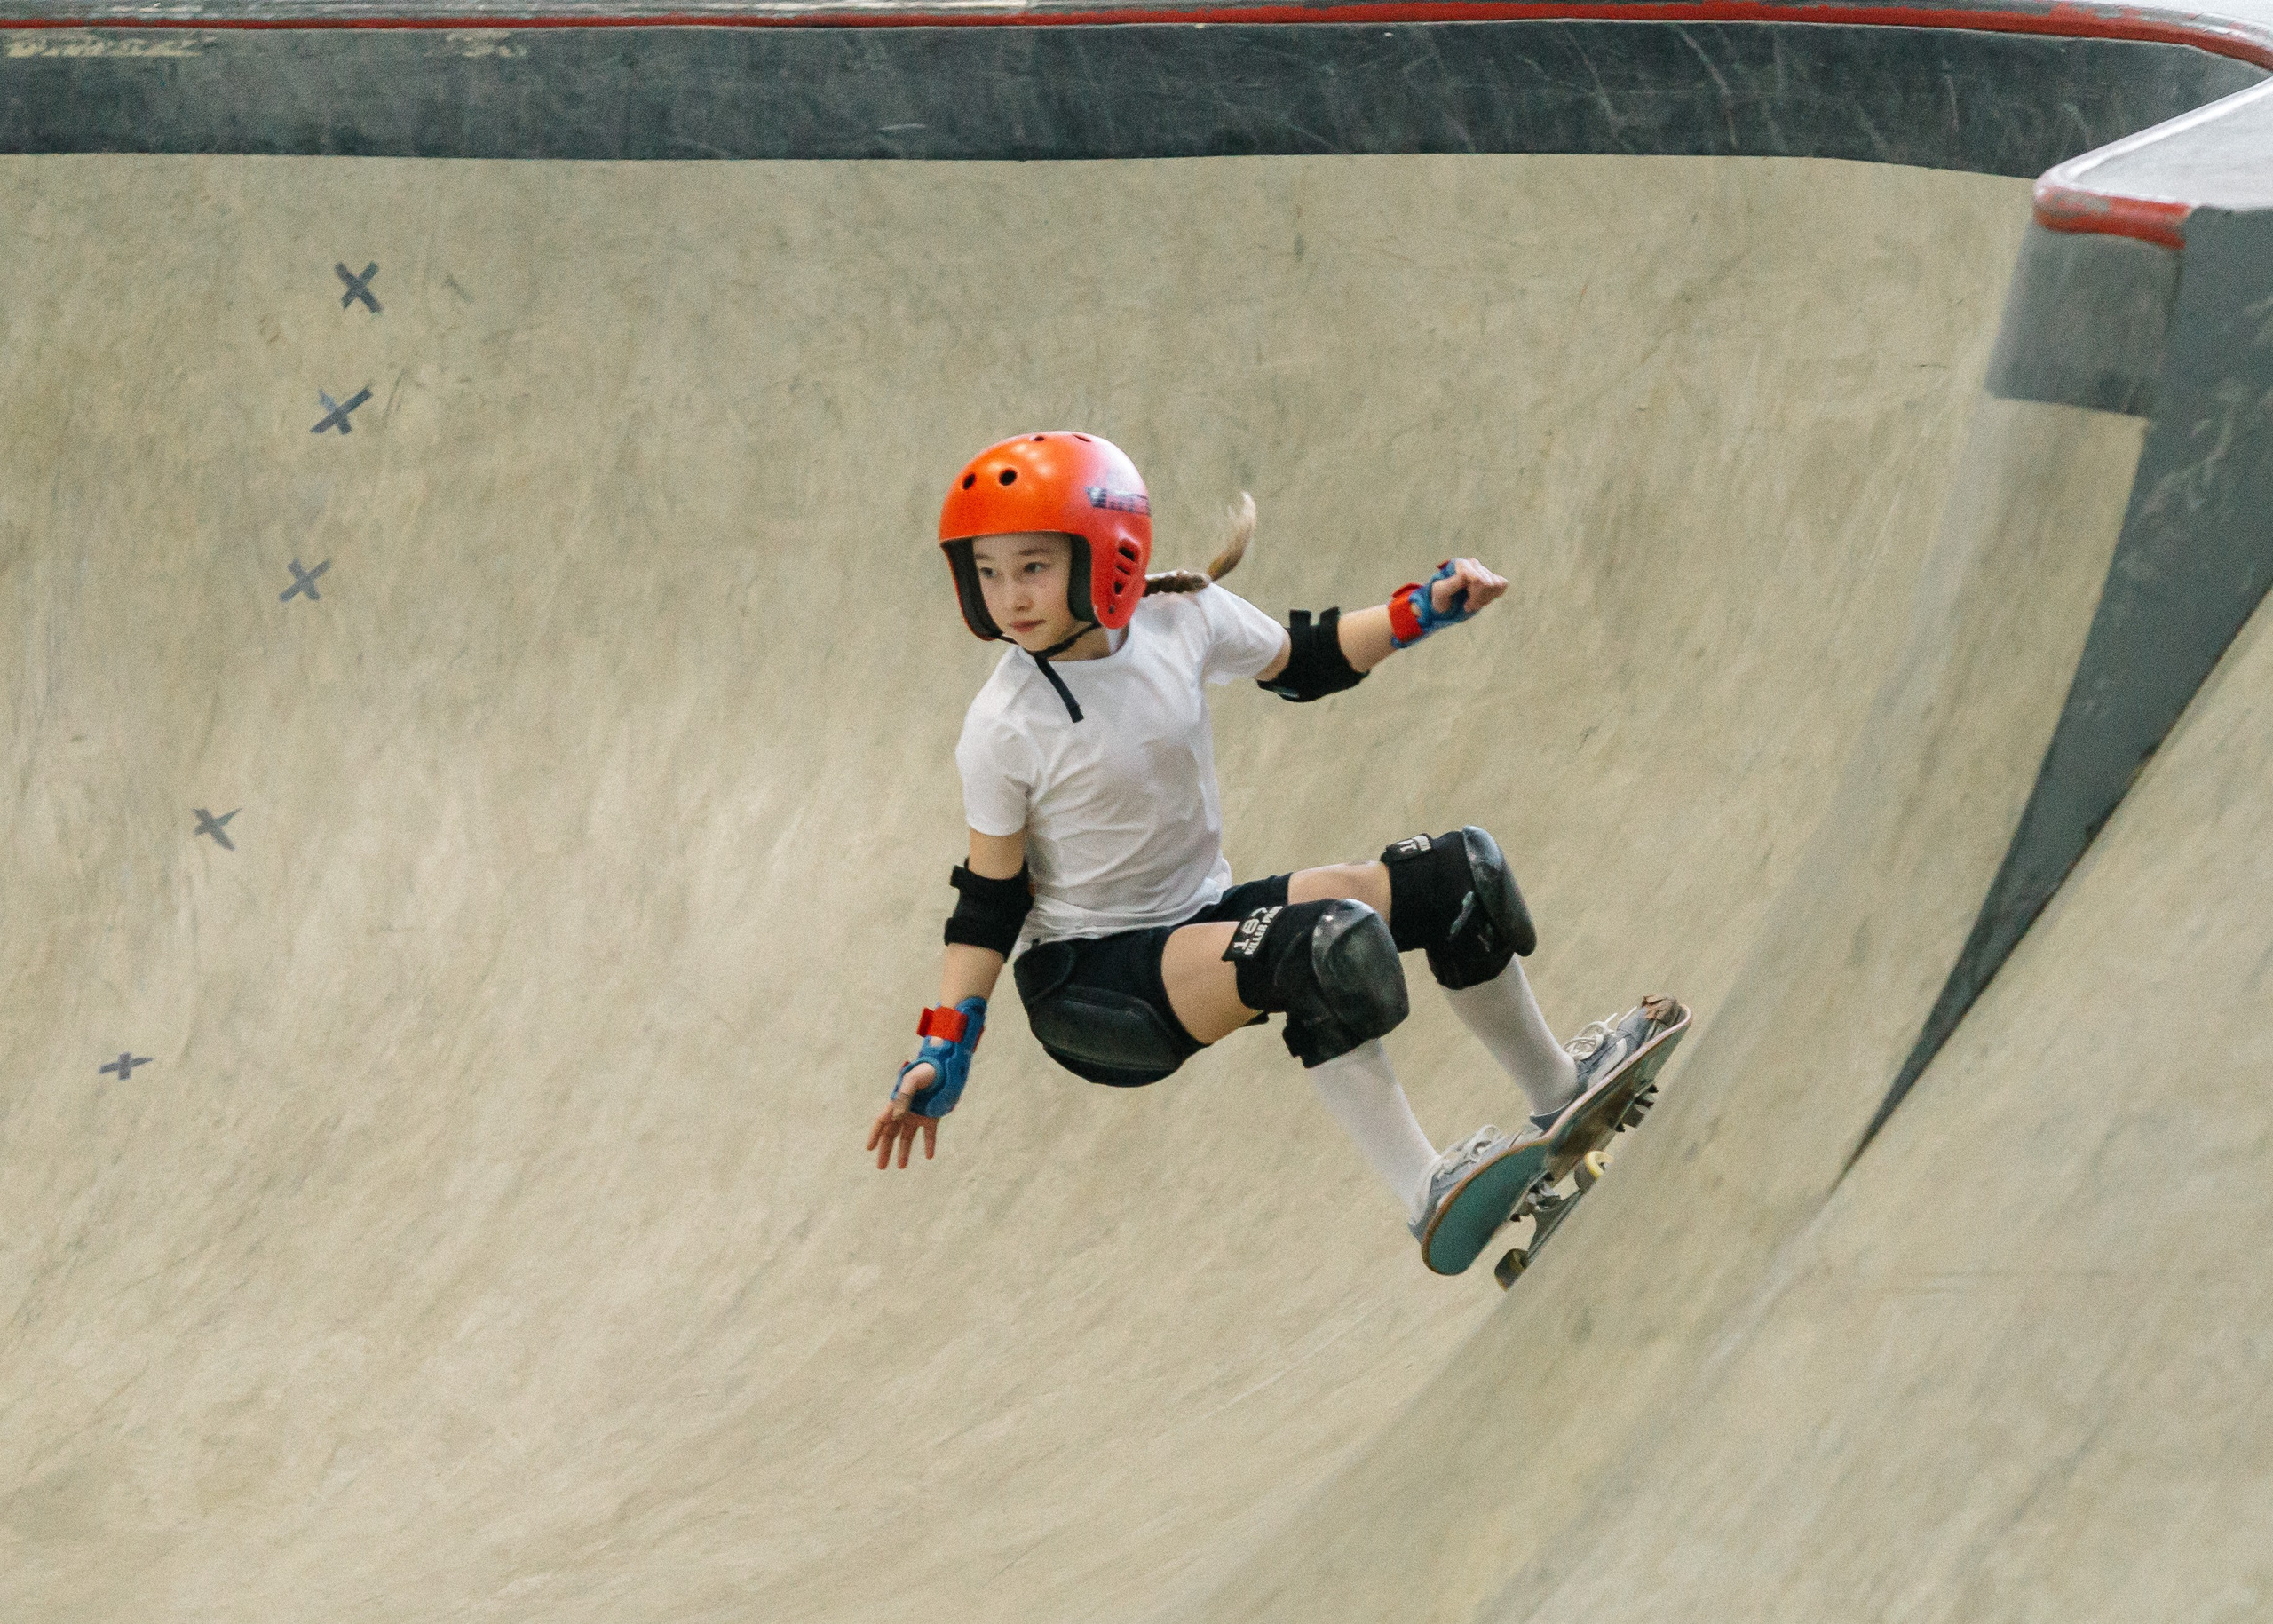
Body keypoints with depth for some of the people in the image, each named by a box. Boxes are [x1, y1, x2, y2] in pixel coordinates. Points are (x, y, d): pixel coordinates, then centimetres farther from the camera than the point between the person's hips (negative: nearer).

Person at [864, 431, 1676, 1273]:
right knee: (1329, 939, -32)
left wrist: (1421, 612, 4)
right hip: (1085, 974, -6)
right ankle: (1425, 1196, -29)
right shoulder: (1003, 731, -18)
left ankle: (1559, 1090, 18)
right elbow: (988, 900, -9)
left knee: (1456, 873, -1)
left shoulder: (1181, 619, -6)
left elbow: (1301, 662, 14)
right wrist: (943, 1053, -14)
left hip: (1202, 914, 6)